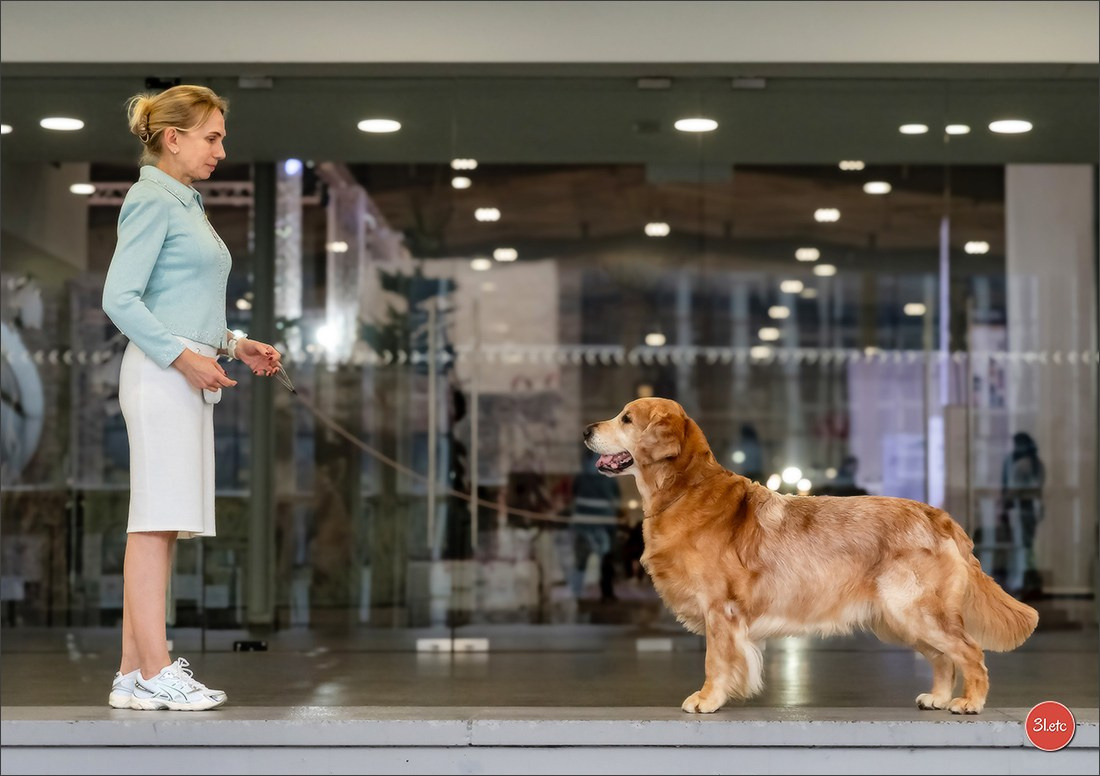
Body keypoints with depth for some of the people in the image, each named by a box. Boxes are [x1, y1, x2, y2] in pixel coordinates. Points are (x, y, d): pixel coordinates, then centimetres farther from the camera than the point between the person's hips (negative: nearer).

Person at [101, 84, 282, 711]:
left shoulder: (185, 203, 21)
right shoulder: (152, 201, -7)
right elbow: (121, 298, -15)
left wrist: (235, 344, 16)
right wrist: (184, 357, -19)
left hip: (189, 378, 10)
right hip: (160, 376, -10)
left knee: (163, 525, 7)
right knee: (156, 522, -9)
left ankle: (135, 672, 10)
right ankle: (154, 674, -9)